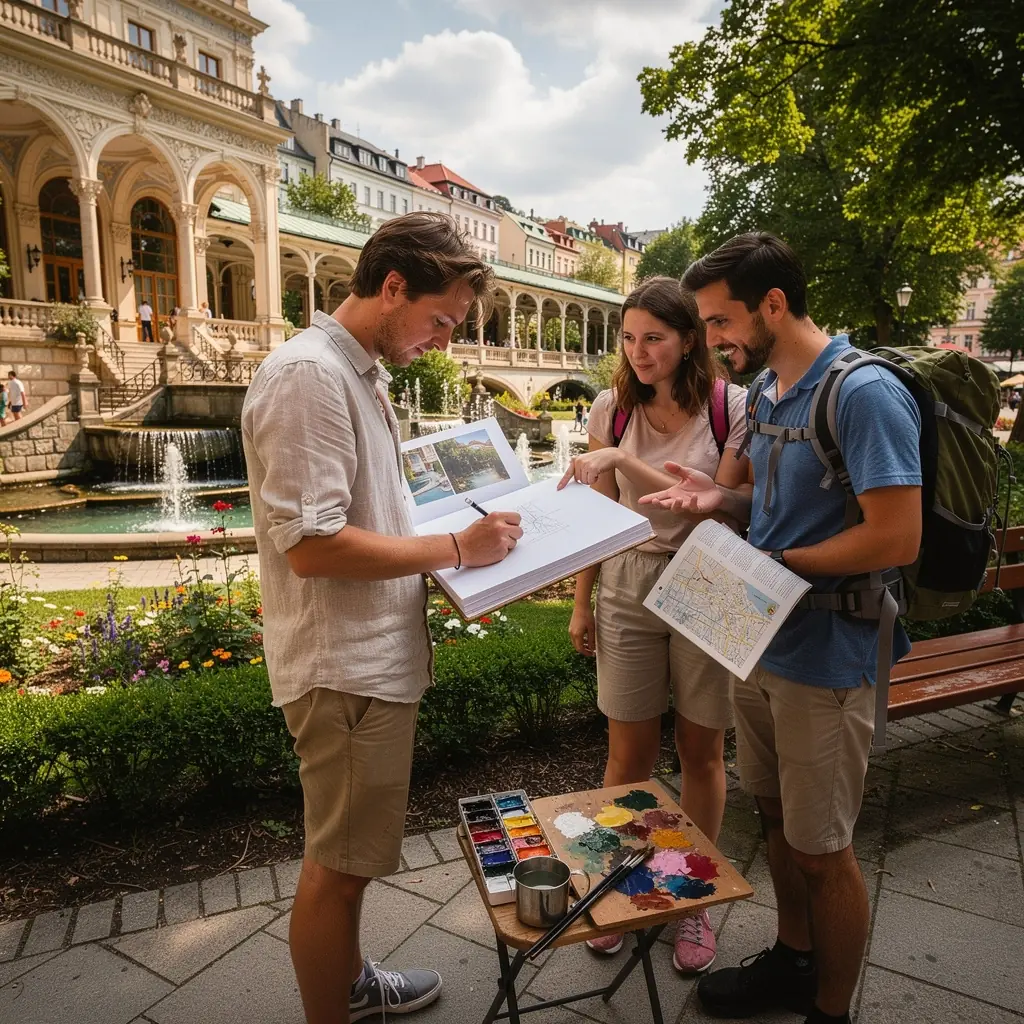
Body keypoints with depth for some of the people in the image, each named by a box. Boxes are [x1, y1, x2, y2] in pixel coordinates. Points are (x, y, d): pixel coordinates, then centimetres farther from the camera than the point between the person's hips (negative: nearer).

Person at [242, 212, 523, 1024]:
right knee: (339, 866, 7)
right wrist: (456, 548, -18)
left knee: (350, 854, 25)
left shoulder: (360, 373, 12)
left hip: (375, 655, 10)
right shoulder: (309, 373, -19)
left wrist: (450, 553, 7)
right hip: (345, 668, -10)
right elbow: (312, 544, -25)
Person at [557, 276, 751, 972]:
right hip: (627, 588, 2)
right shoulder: (613, 409, 0)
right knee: (630, 752, 10)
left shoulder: (733, 408, -9)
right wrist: (581, 601, 8)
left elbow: (723, 510, -17)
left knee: (702, 751, 12)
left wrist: (626, 462, -25)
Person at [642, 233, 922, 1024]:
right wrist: (720, 496, 0)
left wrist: (777, 563, -16)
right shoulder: (767, 390, 7)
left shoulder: (865, 393, -19)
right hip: (759, 639, 8)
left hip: (825, 655, -8)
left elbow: (896, 539, -23)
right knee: (778, 817, 22)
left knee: (822, 852, 9)